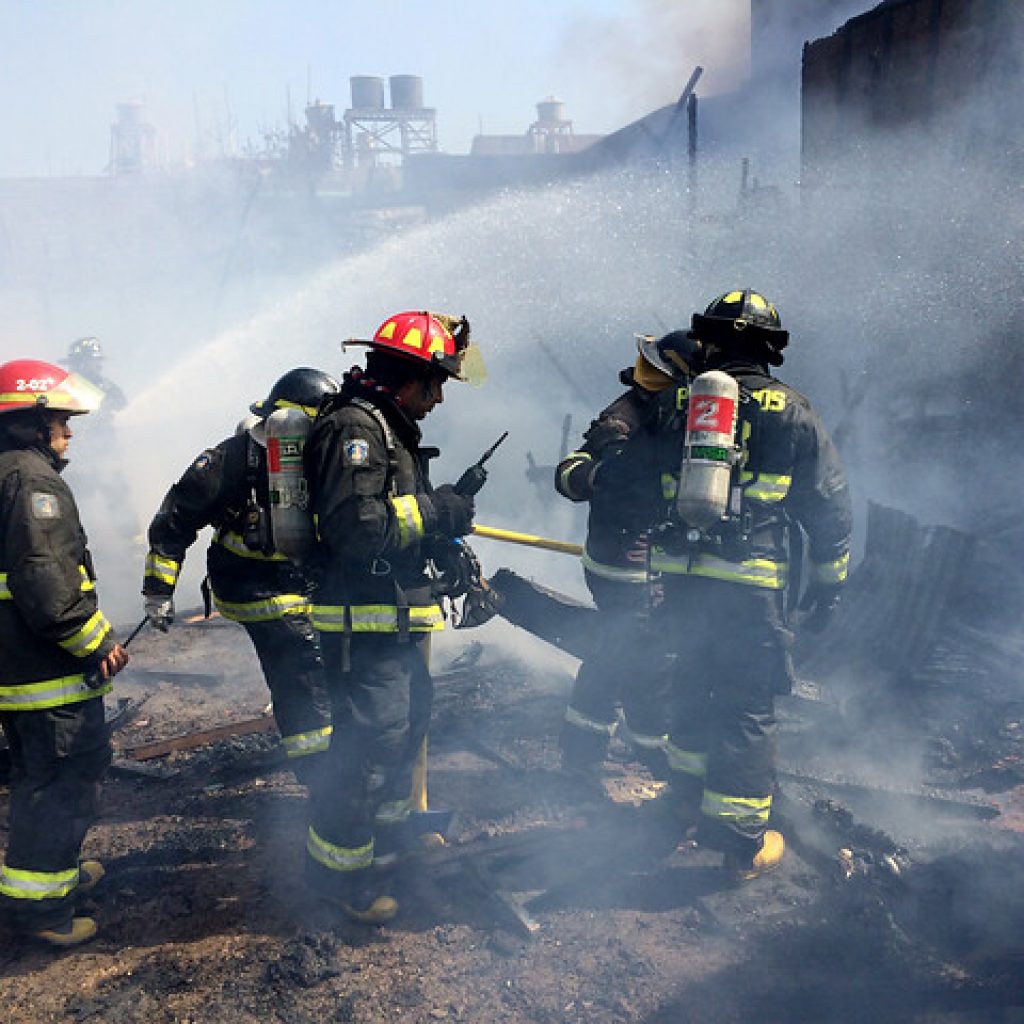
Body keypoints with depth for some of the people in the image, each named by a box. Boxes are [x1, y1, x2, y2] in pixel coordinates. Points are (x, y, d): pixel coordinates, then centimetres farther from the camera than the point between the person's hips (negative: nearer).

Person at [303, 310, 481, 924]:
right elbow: (355, 526, -27)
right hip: (366, 624, -11)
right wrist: (435, 512, -18)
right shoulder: (354, 425, -16)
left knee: (408, 725, 20)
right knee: (372, 740, -5)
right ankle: (338, 870, 12)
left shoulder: (393, 428, 18)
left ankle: (386, 839, 38)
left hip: (400, 619, 11)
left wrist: (448, 548, 11)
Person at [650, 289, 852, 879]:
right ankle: (745, 841, 12)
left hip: (681, 580, 4)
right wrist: (829, 584, 12)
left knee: (694, 687, 23)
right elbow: (831, 507, 3)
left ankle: (691, 799, 40)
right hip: (753, 587, -3)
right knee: (749, 707, 5)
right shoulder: (794, 415, 0)